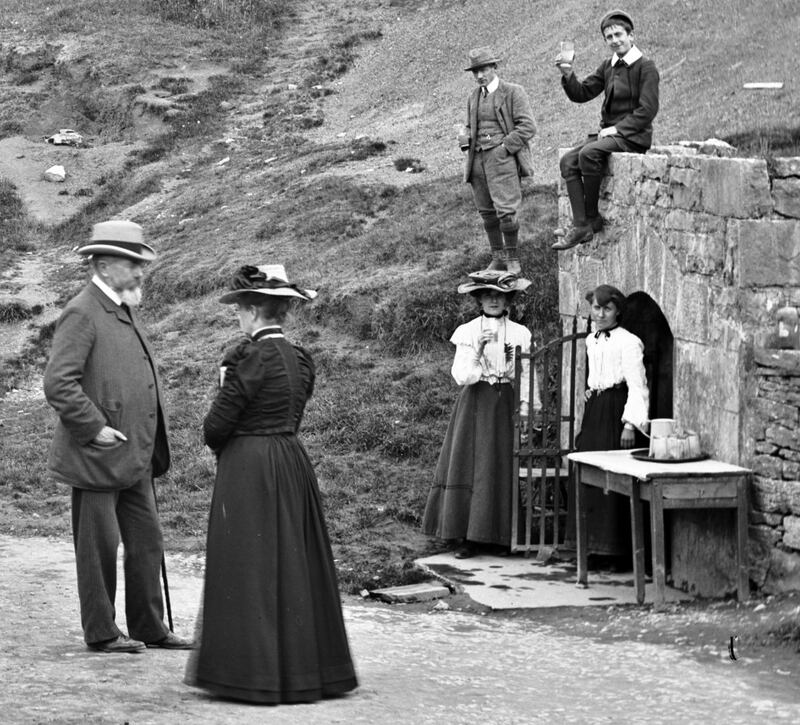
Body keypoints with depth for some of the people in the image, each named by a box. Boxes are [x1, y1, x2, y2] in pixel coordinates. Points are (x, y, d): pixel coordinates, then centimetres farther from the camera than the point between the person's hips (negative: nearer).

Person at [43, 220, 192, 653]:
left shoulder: (124, 310, 15)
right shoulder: (82, 314, -14)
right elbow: (58, 384, -22)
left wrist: (151, 448, 18)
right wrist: (95, 428, -20)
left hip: (135, 457, 9)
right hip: (96, 458, -9)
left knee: (147, 544, 11)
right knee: (99, 547, 1)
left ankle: (149, 627, 19)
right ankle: (101, 632, 10)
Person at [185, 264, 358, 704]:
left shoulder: (252, 357, -16)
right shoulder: (299, 359, 7)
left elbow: (216, 427, -14)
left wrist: (220, 445, 8)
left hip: (248, 470, -7)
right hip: (292, 465, 8)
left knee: (249, 568, 0)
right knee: (292, 566, 13)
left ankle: (255, 673, 2)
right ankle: (303, 665, 18)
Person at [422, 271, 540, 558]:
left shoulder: (520, 334, 4)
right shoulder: (467, 332, 1)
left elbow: (526, 377, 6)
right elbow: (460, 375, -5)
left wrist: (525, 410, -3)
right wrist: (478, 350, -19)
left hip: (505, 405, 1)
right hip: (474, 405, -1)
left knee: (501, 469, -1)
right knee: (469, 466, -5)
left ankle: (496, 534, 6)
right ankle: (466, 537, -3)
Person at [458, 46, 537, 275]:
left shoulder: (513, 92, -1)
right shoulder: (474, 97, 18)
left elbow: (527, 127, -7)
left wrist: (504, 149, -13)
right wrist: (464, 138, 7)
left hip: (503, 156, -6)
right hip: (478, 159, 6)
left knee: (506, 211, -13)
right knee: (487, 212, 7)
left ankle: (512, 258, 1)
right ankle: (497, 257, 17)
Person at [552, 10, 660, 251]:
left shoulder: (645, 67, -7)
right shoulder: (608, 66, 14)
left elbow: (648, 109, -13)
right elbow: (582, 94, 12)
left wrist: (617, 129, -18)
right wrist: (568, 75, -8)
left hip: (634, 136, -7)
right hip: (609, 133, 7)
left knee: (589, 154, -31)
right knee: (568, 160, -15)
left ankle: (592, 218, -19)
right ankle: (581, 226, -23)